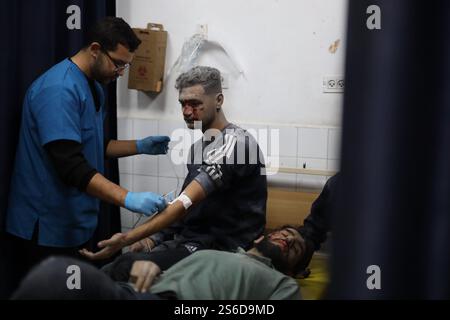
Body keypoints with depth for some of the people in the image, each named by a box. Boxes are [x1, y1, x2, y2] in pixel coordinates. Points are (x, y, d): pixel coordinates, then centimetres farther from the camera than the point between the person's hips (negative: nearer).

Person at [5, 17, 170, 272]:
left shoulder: (94, 87, 11)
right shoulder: (59, 89, -21)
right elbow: (70, 166, -30)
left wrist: (139, 147, 6)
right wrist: (127, 198, -35)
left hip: (74, 222, 9)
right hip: (47, 227, -9)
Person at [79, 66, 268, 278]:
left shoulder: (235, 143, -13)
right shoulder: (200, 147, 17)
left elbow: (187, 203, -23)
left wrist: (128, 238, -27)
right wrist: (151, 240, 2)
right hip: (188, 241, 8)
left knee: (128, 267, -29)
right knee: (107, 271, -14)